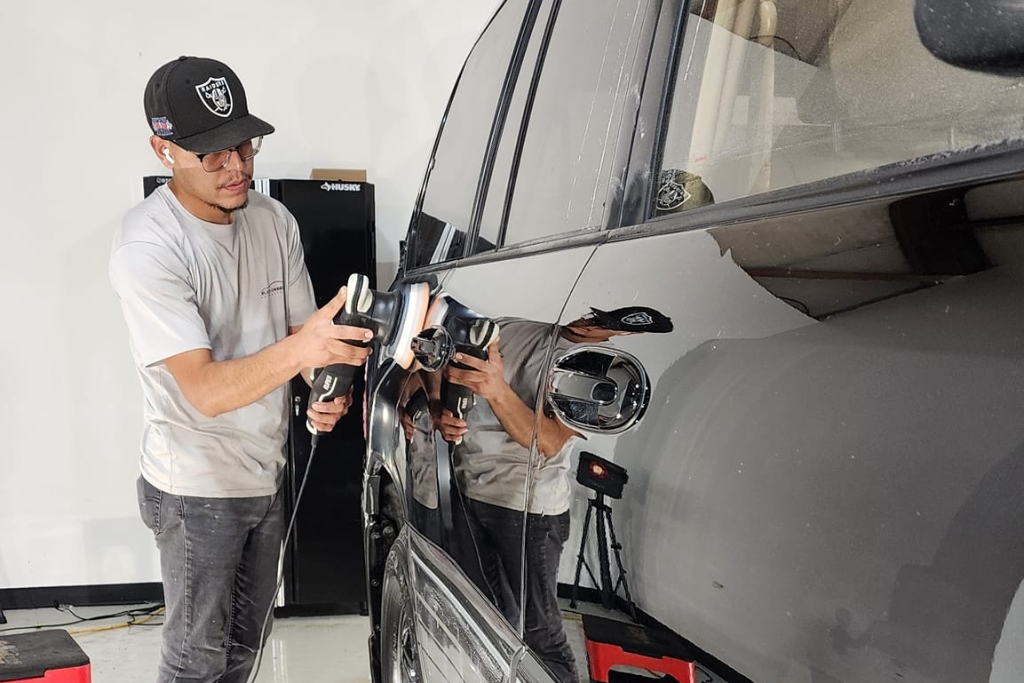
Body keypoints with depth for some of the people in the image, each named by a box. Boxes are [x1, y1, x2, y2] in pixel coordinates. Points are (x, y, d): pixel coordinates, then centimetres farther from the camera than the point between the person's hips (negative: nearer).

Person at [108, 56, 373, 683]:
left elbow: (301, 328, 5)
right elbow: (206, 390, -30)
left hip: (267, 473, 6)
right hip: (197, 490, -6)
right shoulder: (147, 249, -24)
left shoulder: (276, 221, -3)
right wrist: (300, 350, -47)